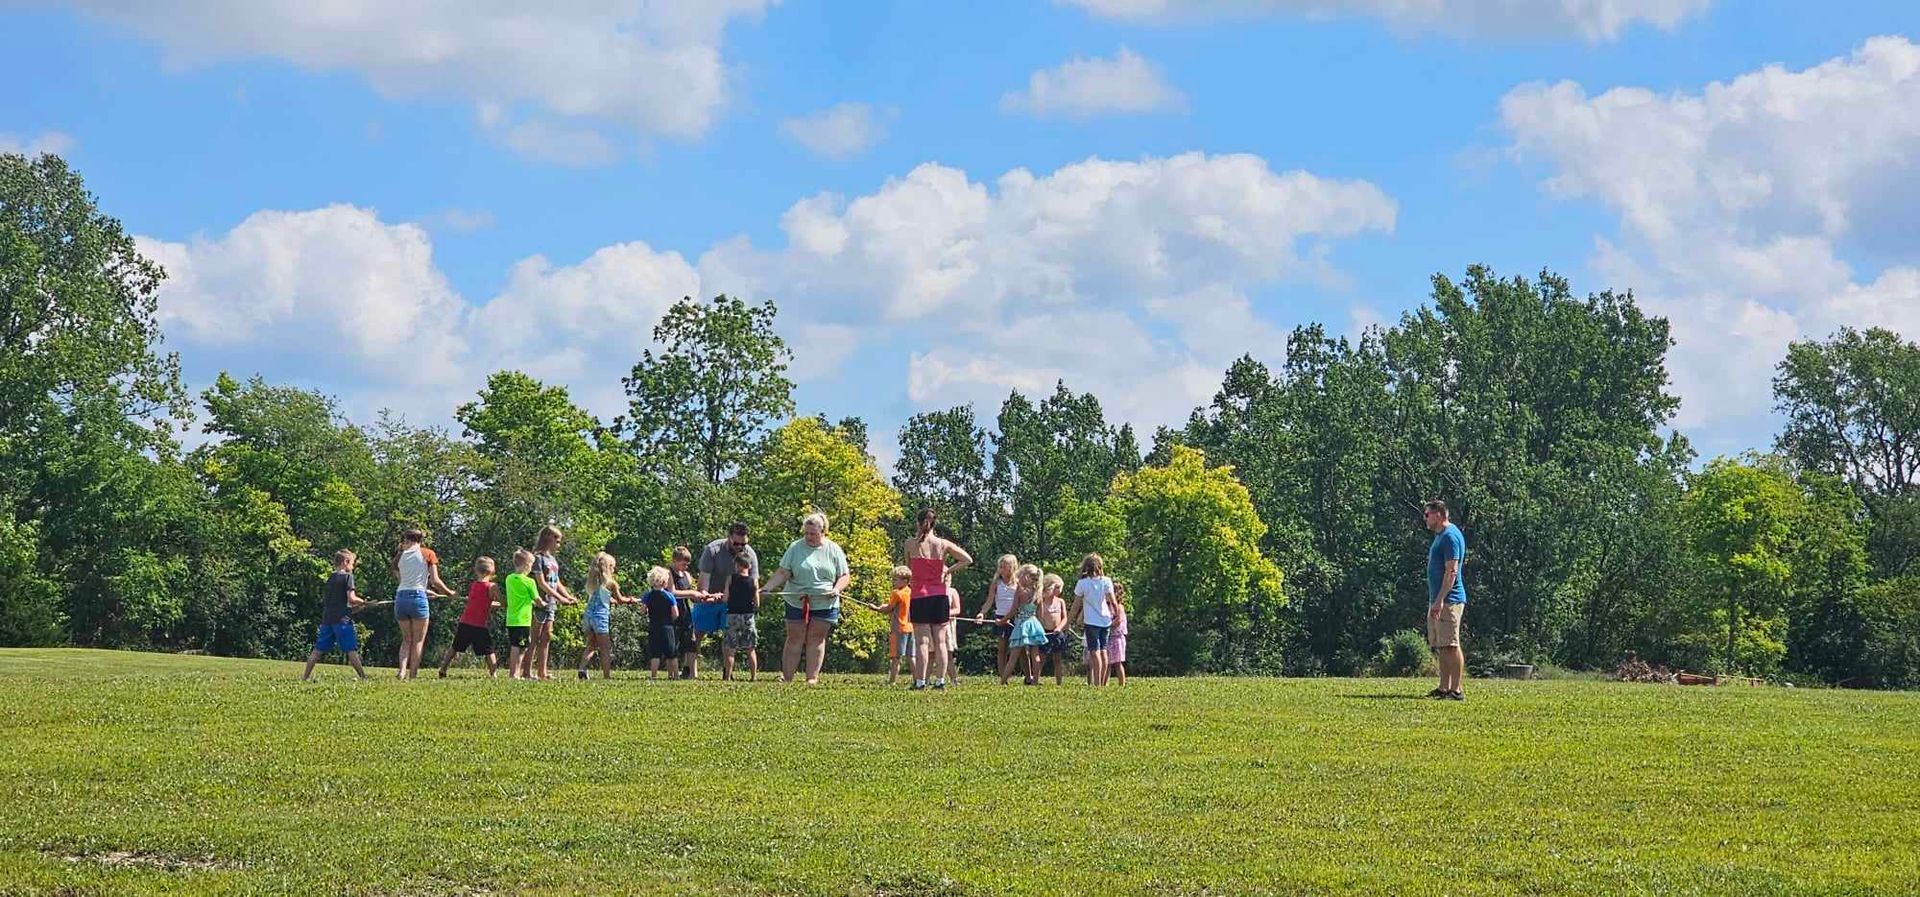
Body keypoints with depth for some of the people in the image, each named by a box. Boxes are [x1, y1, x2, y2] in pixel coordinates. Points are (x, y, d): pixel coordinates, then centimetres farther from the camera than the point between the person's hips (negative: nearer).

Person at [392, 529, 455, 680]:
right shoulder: (428, 554, 6)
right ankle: (412, 675, 0)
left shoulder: (399, 557, 14)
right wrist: (448, 593, 16)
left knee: (406, 639, 15)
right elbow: (435, 580, 0)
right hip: (417, 598, -3)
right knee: (418, 640, 5)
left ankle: (402, 670, -4)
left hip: (400, 597, 3)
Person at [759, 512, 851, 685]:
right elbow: (783, 573, -4)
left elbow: (844, 575, 5)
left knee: (816, 639, 3)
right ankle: (786, 677, 5)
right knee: (794, 640, 2)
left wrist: (837, 589, -15)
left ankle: (812, 678, 6)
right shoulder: (796, 548, 1)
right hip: (797, 603, 0)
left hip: (824, 604, 0)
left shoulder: (833, 550, 3)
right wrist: (767, 587, -17)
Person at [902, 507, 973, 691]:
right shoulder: (943, 544, 1)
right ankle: (941, 680, 6)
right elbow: (968, 559, 1)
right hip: (940, 596, 2)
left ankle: (920, 681, -6)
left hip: (919, 597, -2)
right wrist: (948, 570, 8)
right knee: (940, 641, 6)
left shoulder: (910, 544, -3)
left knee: (922, 641, -2)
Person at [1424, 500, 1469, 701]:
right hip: (1437, 601, 10)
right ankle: (1444, 689, 15)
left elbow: (1451, 571, -20)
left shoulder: (1451, 536, -13)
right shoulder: (1440, 536, 19)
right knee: (1440, 647, 11)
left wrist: (1440, 600, -24)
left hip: (1449, 601, -10)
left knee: (1451, 646, -10)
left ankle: (1456, 690, -11)